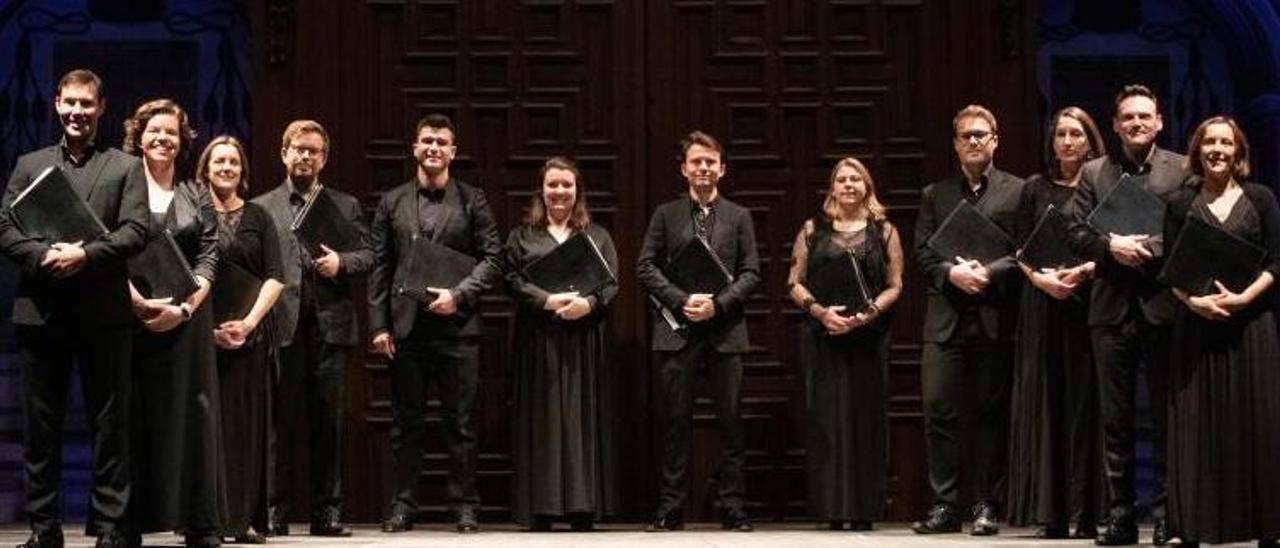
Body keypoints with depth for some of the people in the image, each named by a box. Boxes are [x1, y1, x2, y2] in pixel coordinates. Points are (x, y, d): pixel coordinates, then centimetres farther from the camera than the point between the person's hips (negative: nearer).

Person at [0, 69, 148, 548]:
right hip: (40, 309, 2)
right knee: (40, 424, 6)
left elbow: (135, 231, -3)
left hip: (103, 311, -2)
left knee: (109, 423, 1)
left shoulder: (125, 168, 8)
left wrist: (85, 255, -17)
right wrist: (43, 256, -12)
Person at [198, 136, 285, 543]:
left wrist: (249, 322, -9)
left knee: (248, 422, 0)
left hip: (251, 333, 1)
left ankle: (246, 518, 2)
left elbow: (276, 277, 4)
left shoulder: (258, 217, 11)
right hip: (201, 332, -1)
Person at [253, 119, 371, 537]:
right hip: (282, 326, -1)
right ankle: (274, 510, 5)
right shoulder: (261, 208, 11)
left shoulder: (345, 206, 16)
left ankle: (327, 511, 8)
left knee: (327, 421, 4)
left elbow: (368, 256, 9)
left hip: (330, 325, 1)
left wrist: (342, 262, -11)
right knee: (280, 420, 0)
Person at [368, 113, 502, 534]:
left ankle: (464, 506, 8)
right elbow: (379, 267, 8)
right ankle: (403, 505, 12)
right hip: (406, 326, 2)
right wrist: (378, 325, 0)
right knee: (407, 422, 6)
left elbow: (492, 259, 1)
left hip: (456, 325, -1)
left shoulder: (472, 201, 6)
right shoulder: (392, 202, 11)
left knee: (459, 421, 2)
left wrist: (458, 295, -13)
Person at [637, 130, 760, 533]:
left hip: (725, 330, 1)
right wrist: (681, 301, -11)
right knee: (676, 420, 1)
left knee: (731, 420, 1)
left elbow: (750, 273, 5)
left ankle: (733, 508, 6)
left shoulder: (738, 217, 12)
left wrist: (718, 304, -10)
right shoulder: (666, 215, 9)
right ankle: (671, 508, 6)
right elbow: (645, 267, 3)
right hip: (678, 330, -1)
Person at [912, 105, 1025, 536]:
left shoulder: (1017, 192, 7)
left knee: (992, 412, 2)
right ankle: (944, 505, 3)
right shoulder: (935, 195, 15)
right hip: (946, 318, 2)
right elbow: (922, 252, 8)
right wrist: (952, 272, -10)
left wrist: (989, 273, -14)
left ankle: (987, 506, 9)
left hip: (994, 318, -2)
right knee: (938, 411, -3)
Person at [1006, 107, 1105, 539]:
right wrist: (1041, 278, -9)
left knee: (1085, 402, -3)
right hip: (1042, 304, 2)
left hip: (1089, 301, -2)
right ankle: (1051, 514, 1)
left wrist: (1082, 272, -16)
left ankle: (1087, 513, -1)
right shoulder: (1036, 188, 13)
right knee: (1046, 403, -1)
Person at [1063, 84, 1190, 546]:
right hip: (1112, 307, 2)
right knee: (1115, 420, 7)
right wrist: (1111, 245, -14)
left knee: (1166, 417, 3)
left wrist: (1148, 246, -17)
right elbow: (1075, 232, 3)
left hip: (1163, 306, -2)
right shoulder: (1094, 173, 10)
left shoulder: (1183, 170, 3)